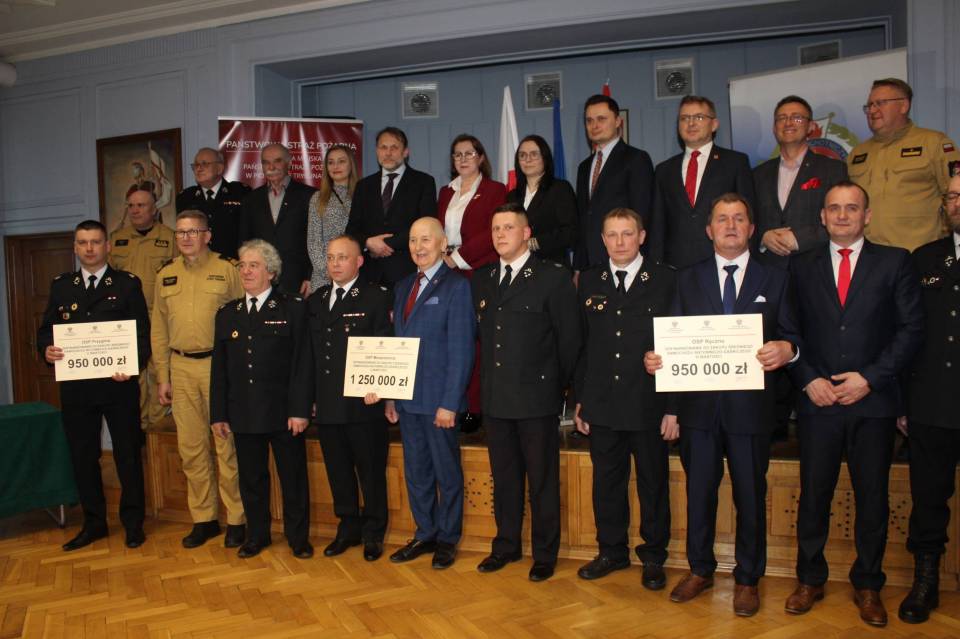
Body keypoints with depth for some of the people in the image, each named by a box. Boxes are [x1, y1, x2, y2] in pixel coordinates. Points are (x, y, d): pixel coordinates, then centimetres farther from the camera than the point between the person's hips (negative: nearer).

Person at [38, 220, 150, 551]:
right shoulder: (61, 285, 11)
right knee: (83, 456, 12)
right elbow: (45, 329, 11)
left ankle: (133, 522, 20)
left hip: (118, 383, -3)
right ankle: (93, 523, 27)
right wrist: (46, 349, -12)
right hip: (75, 385, 3)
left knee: (128, 454, 6)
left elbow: (143, 333, -4)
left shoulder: (127, 283, 1)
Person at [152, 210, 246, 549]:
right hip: (181, 367, 4)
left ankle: (236, 519, 12)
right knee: (191, 446, 9)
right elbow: (159, 329, 14)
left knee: (226, 444, 0)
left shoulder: (227, 270, -1)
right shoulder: (166, 275, 12)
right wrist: (163, 377, 10)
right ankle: (204, 518, 22)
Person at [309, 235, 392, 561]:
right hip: (326, 404, 5)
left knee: (371, 472, 7)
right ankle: (348, 529, 31)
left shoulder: (377, 297, -3)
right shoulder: (315, 300, 13)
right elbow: (311, 352, 12)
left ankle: (373, 534, 22)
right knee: (338, 471, 15)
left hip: (364, 403, -5)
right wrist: (310, 397, 6)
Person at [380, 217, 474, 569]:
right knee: (415, 472, 16)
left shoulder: (456, 286, -8)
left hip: (439, 400, -6)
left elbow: (461, 351, -13)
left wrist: (449, 403, -16)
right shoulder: (403, 286, 13)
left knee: (447, 473, 9)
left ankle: (447, 539, 24)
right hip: (406, 398, 6)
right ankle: (425, 535, 31)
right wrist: (390, 395, 9)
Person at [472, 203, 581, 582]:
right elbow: (484, 336, 14)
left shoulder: (553, 279, -5)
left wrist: (560, 387, -1)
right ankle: (506, 546, 31)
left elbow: (570, 340, -4)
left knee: (542, 480, 6)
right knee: (504, 477, 16)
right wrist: (486, 384, 8)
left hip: (537, 398, -5)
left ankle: (544, 554, 21)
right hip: (495, 398, 5)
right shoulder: (482, 281, 11)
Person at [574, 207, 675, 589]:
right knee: (606, 481, 13)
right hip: (601, 405, 3)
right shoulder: (589, 282, 7)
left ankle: (653, 557, 27)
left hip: (648, 403, -2)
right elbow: (581, 344, 8)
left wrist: (675, 405, -6)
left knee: (653, 483, 10)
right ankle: (612, 551, 30)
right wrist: (579, 399, 6)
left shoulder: (665, 280, -2)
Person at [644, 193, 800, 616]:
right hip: (699, 405, 1)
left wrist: (786, 350, -17)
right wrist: (655, 359, -11)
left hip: (750, 407, -1)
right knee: (699, 492, 11)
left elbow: (791, 339, 5)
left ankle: (747, 579, 27)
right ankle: (700, 570, 30)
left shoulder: (775, 280, 7)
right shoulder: (688, 279, 9)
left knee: (750, 495, 9)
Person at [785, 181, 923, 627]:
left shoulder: (894, 262, 5)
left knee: (873, 498, 9)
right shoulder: (802, 267, 8)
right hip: (818, 401, 1)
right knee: (813, 495, 8)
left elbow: (911, 328, -1)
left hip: (873, 402, 0)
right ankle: (810, 579, 24)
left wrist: (870, 377, -10)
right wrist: (808, 380, -7)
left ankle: (868, 586, 26)